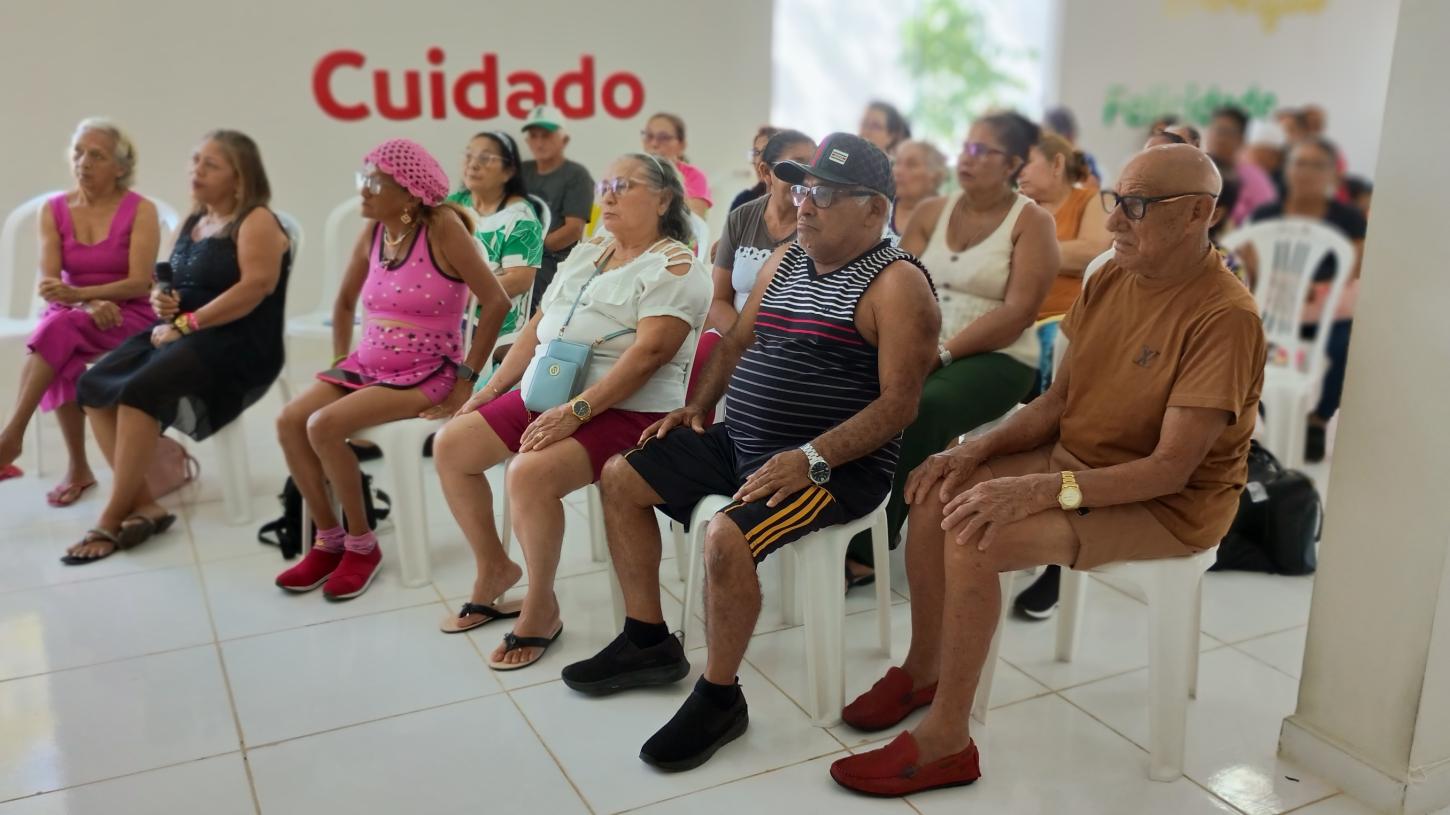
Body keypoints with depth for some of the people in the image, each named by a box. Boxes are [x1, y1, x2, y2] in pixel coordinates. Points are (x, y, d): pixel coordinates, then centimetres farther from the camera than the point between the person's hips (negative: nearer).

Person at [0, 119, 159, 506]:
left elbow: (140, 283, -13)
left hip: (131, 317, -3)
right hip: (72, 316, 3)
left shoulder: (140, 210, -6)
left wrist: (79, 294, -27)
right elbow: (48, 282, -4)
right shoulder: (54, 210, 4)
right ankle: (77, 468, -19)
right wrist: (92, 303, -24)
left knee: (58, 328, -34)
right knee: (61, 360, -31)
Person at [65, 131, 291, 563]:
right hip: (182, 333, 9)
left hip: (237, 343, -9)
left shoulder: (256, 222, -6)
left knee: (137, 390, -27)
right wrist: (159, 299, 0)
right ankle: (144, 504, -13)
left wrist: (187, 324, -19)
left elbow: (257, 286, -20)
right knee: (93, 386, -11)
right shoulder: (191, 223, 20)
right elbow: (168, 283, 26)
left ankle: (111, 520, -17)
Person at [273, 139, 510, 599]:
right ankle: (329, 540, 5)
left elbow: (496, 302, -19)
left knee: (324, 426, -23)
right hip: (367, 365, 7)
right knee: (289, 421, -12)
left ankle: (361, 545, -2)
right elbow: (345, 302, 20)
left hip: (426, 373, -7)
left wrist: (466, 380, -17)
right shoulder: (373, 232, 6)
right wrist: (341, 362, 11)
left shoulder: (442, 228, -14)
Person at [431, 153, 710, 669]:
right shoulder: (586, 253, 17)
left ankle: (540, 607, -10)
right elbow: (538, 327, 19)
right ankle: (494, 569, 18)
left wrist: (576, 411, -28)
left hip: (623, 410, -9)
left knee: (529, 472, -31)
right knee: (451, 446, 2)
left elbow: (649, 353, -22)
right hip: (542, 395, 9)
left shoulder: (674, 267, -9)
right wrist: (492, 388, 11)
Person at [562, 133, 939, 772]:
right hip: (738, 444, 9)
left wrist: (812, 459, -28)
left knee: (726, 536, -32)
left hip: (835, 466, -9)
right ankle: (649, 642, 17)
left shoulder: (896, 284, -13)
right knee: (622, 478, 8)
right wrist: (698, 408, 6)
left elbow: (898, 403, -19)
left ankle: (719, 698, -7)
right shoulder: (783, 262, 12)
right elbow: (737, 342, 21)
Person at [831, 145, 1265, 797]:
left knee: (974, 539, -26)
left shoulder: (1224, 318, -23)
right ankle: (924, 667, 11)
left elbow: (1170, 468, -26)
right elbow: (1057, 401, 7)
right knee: (937, 495, -8)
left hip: (1168, 505, -8)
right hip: (1074, 459, 8)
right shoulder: (1110, 278, 1)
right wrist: (977, 449, -9)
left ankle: (946, 739, -10)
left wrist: (1040, 490, -34)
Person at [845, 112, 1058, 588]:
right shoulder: (931, 213, 13)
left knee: (922, 409, -34)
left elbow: (1017, 313, -12)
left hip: (997, 359, -4)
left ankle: (866, 549, -25)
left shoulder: (1031, 221, -1)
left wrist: (944, 351, -20)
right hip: (922, 350, 4)